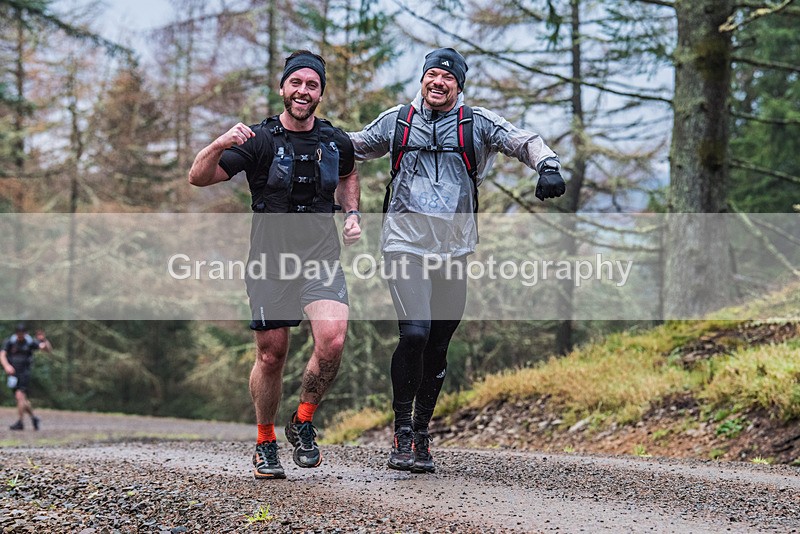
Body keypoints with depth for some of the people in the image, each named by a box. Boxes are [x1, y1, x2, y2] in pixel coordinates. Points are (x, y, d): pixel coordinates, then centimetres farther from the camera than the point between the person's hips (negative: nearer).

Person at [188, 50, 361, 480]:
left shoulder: (336, 142, 5)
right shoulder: (260, 140, -7)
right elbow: (198, 178, -12)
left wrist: (352, 214, 12)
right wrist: (219, 146, -31)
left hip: (321, 258, 2)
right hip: (270, 260, -2)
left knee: (333, 340, -20)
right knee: (271, 356, 2)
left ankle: (303, 422, 3)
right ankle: (265, 444, 23)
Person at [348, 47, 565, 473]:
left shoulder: (477, 123, 7)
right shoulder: (397, 121, 10)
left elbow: (523, 141, -1)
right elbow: (353, 146, 24)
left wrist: (547, 165, -21)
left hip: (453, 248, 2)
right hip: (406, 243, -1)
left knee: (438, 347, 6)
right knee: (415, 333, -18)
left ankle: (421, 435, 19)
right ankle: (402, 430, -5)